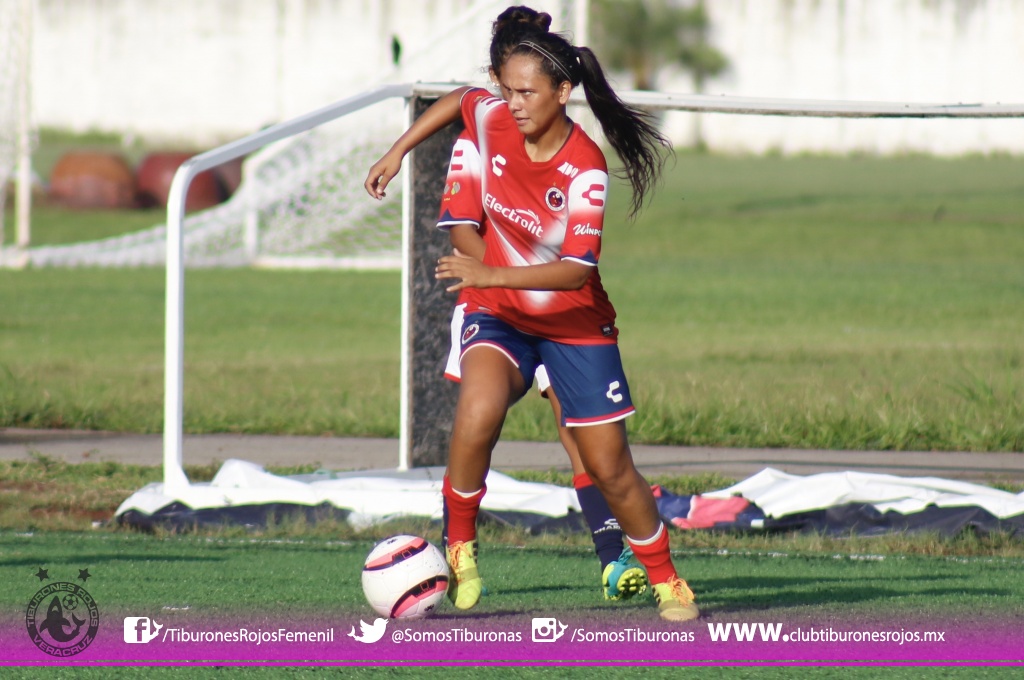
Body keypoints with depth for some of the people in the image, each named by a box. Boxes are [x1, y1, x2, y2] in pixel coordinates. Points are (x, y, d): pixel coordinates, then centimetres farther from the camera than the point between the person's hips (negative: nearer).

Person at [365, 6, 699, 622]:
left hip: (575, 324, -2)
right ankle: (459, 551, -13)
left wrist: (490, 274, -40)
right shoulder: (491, 119, -11)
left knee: (611, 470, 3)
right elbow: (459, 100, 15)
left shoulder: (585, 171, -23)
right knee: (477, 415, -30)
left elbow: (576, 269, -31)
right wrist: (398, 152, 14)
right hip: (499, 316, 2)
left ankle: (667, 583, 24)